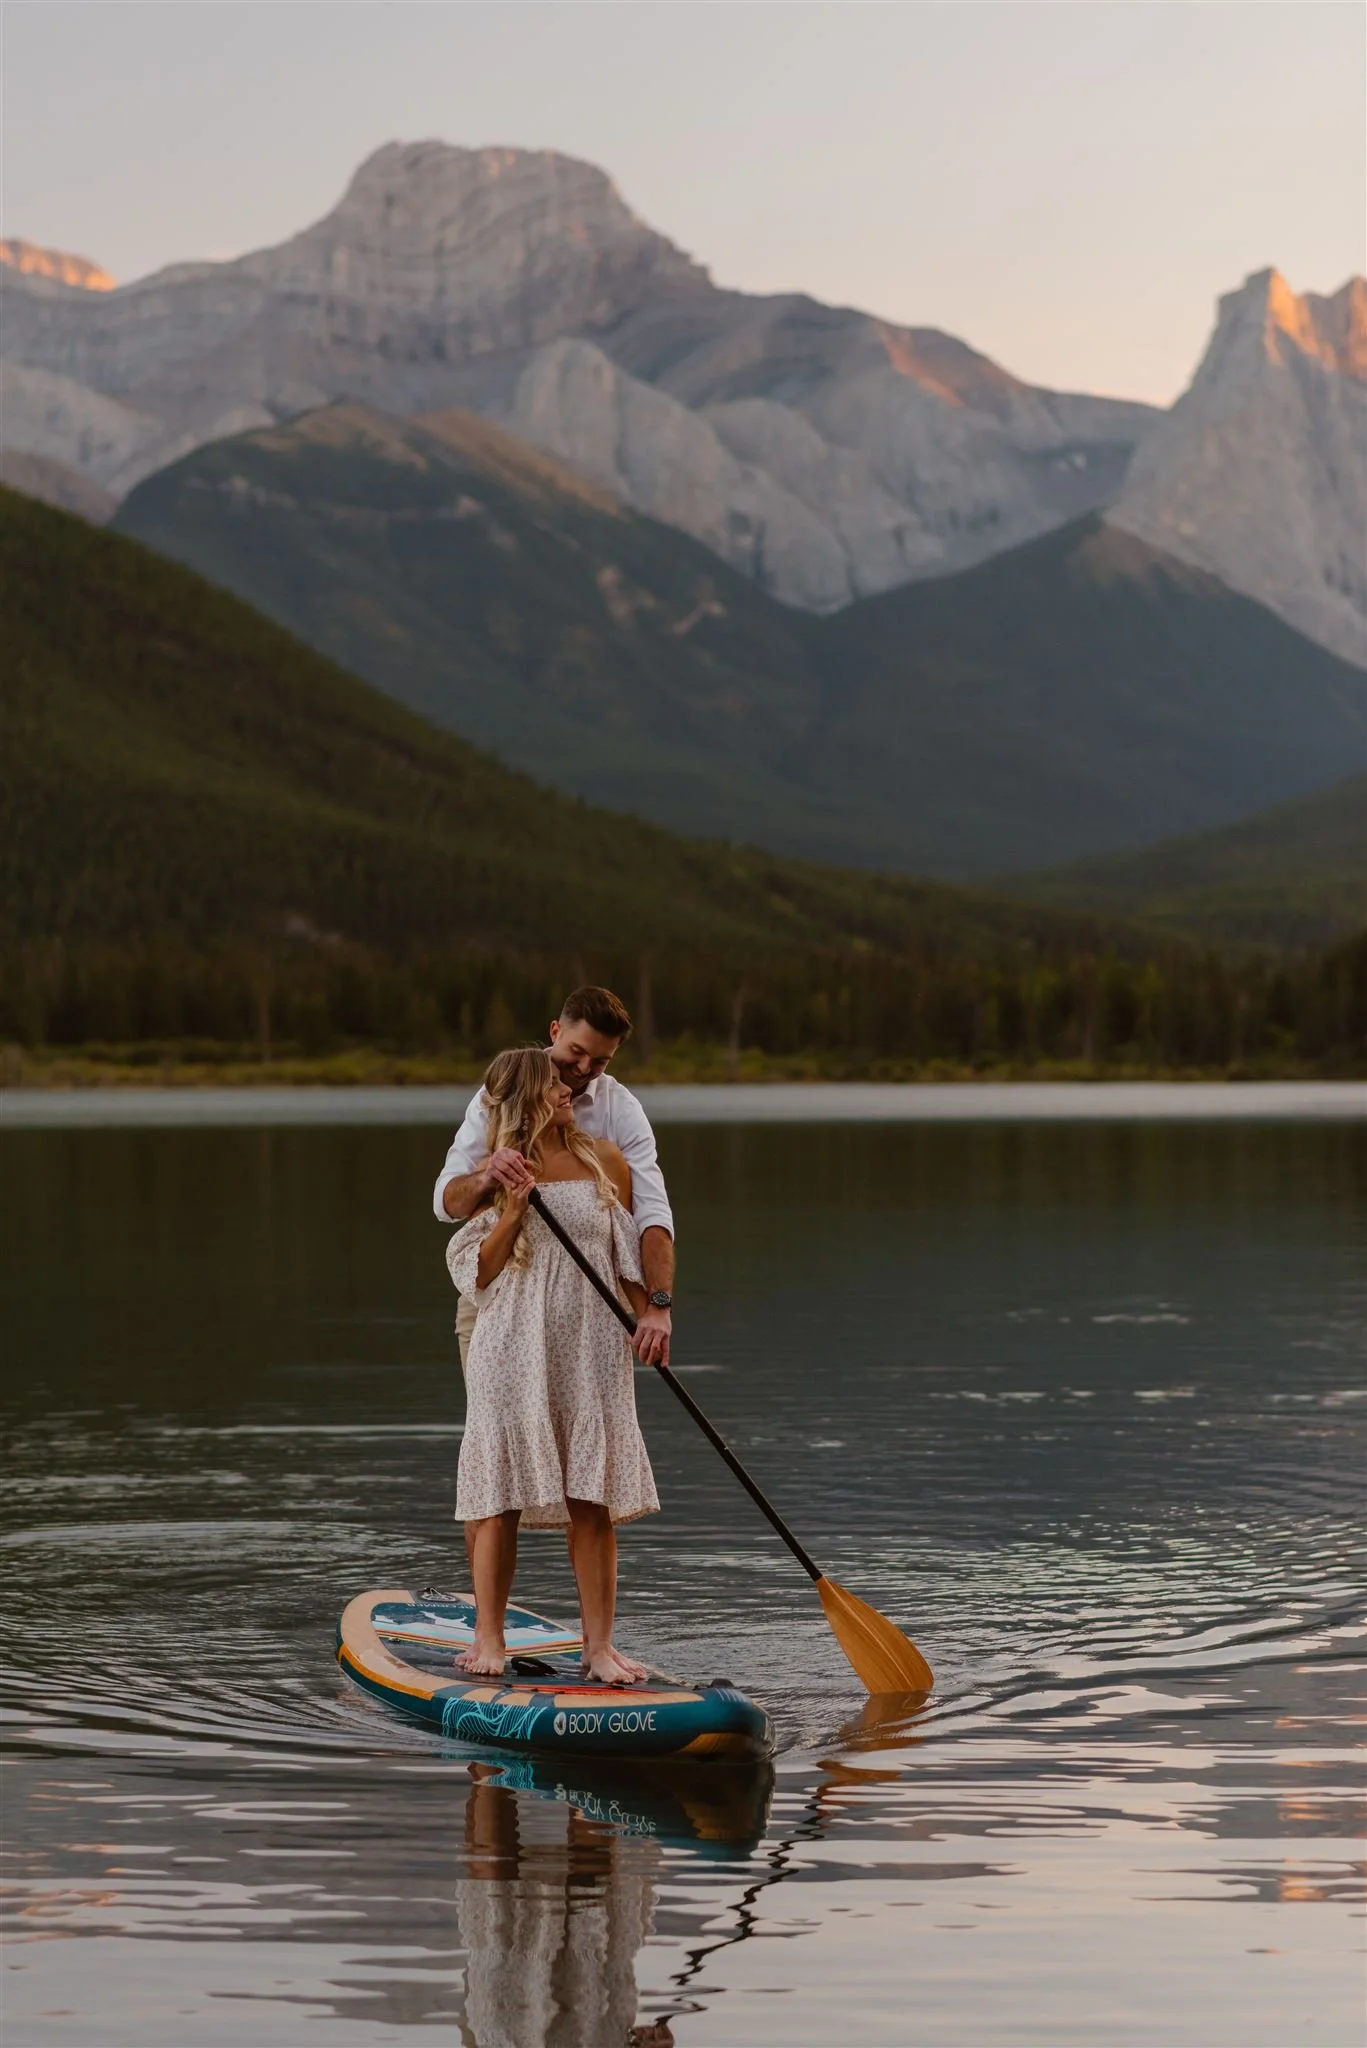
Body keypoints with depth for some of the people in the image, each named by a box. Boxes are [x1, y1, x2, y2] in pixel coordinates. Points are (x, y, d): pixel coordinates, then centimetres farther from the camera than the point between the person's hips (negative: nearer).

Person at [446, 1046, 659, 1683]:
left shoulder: (604, 1162, 7)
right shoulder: (495, 1174, 3)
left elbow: (628, 1254, 14)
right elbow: (475, 1273, 1)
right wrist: (512, 1214, -13)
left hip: (589, 1350, 1)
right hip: (512, 1350, -1)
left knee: (593, 1501, -2)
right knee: (500, 1498, -1)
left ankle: (598, 1645, 2)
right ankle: (488, 1638, 9)